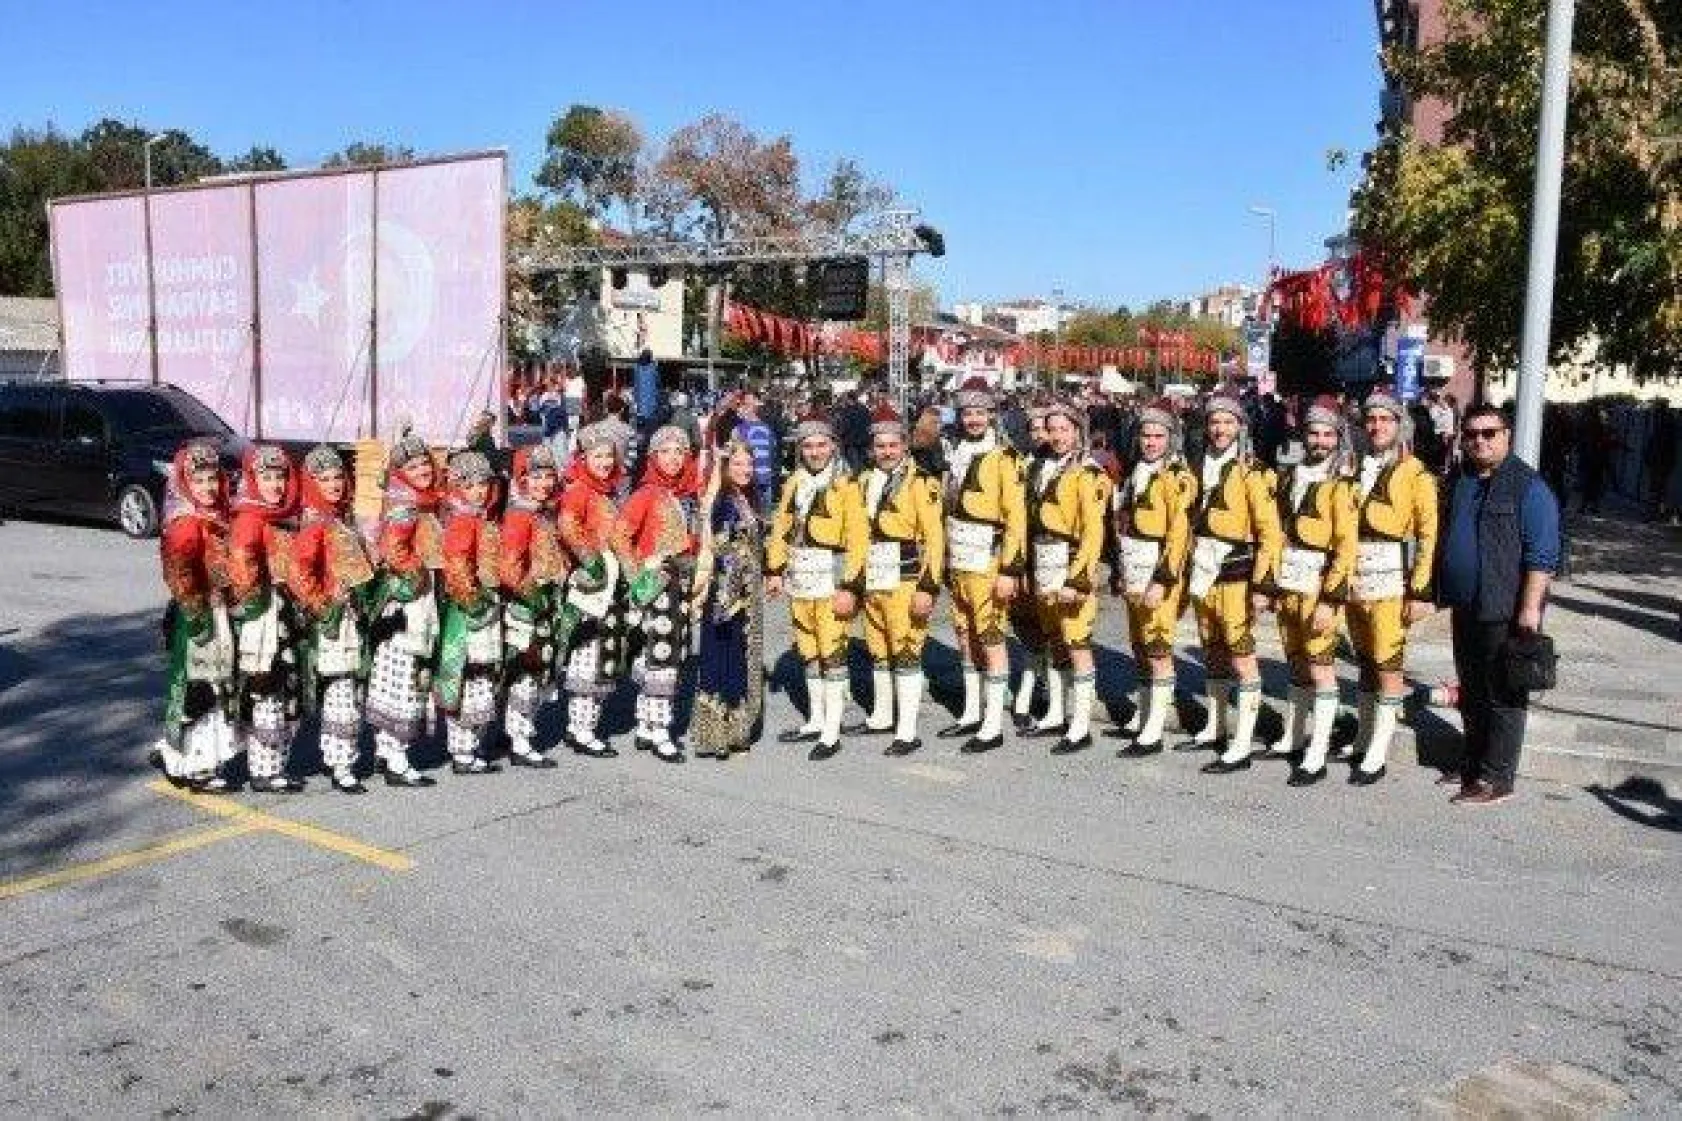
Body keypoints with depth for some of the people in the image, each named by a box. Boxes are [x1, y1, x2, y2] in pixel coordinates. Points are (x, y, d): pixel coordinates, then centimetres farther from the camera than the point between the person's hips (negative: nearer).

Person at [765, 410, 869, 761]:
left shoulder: (846, 486, -10)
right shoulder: (795, 483, 10)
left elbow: (858, 540, -14)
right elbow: (782, 528, 15)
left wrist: (850, 586, -18)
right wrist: (775, 570, 8)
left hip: (831, 581, -7)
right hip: (800, 580, 7)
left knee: (832, 652, -5)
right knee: (808, 652, 15)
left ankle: (832, 732, 1)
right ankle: (816, 721, 29)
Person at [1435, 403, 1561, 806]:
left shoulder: (1528, 486, -10)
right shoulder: (1458, 482, 12)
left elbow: (1542, 555, -14)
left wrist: (1530, 607, -19)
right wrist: (1443, 592, 18)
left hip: (1506, 612, -7)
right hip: (1465, 608, 8)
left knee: (1503, 697, -1)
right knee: (1471, 693, 17)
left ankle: (1496, 779, 5)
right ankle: (1473, 764, 29)